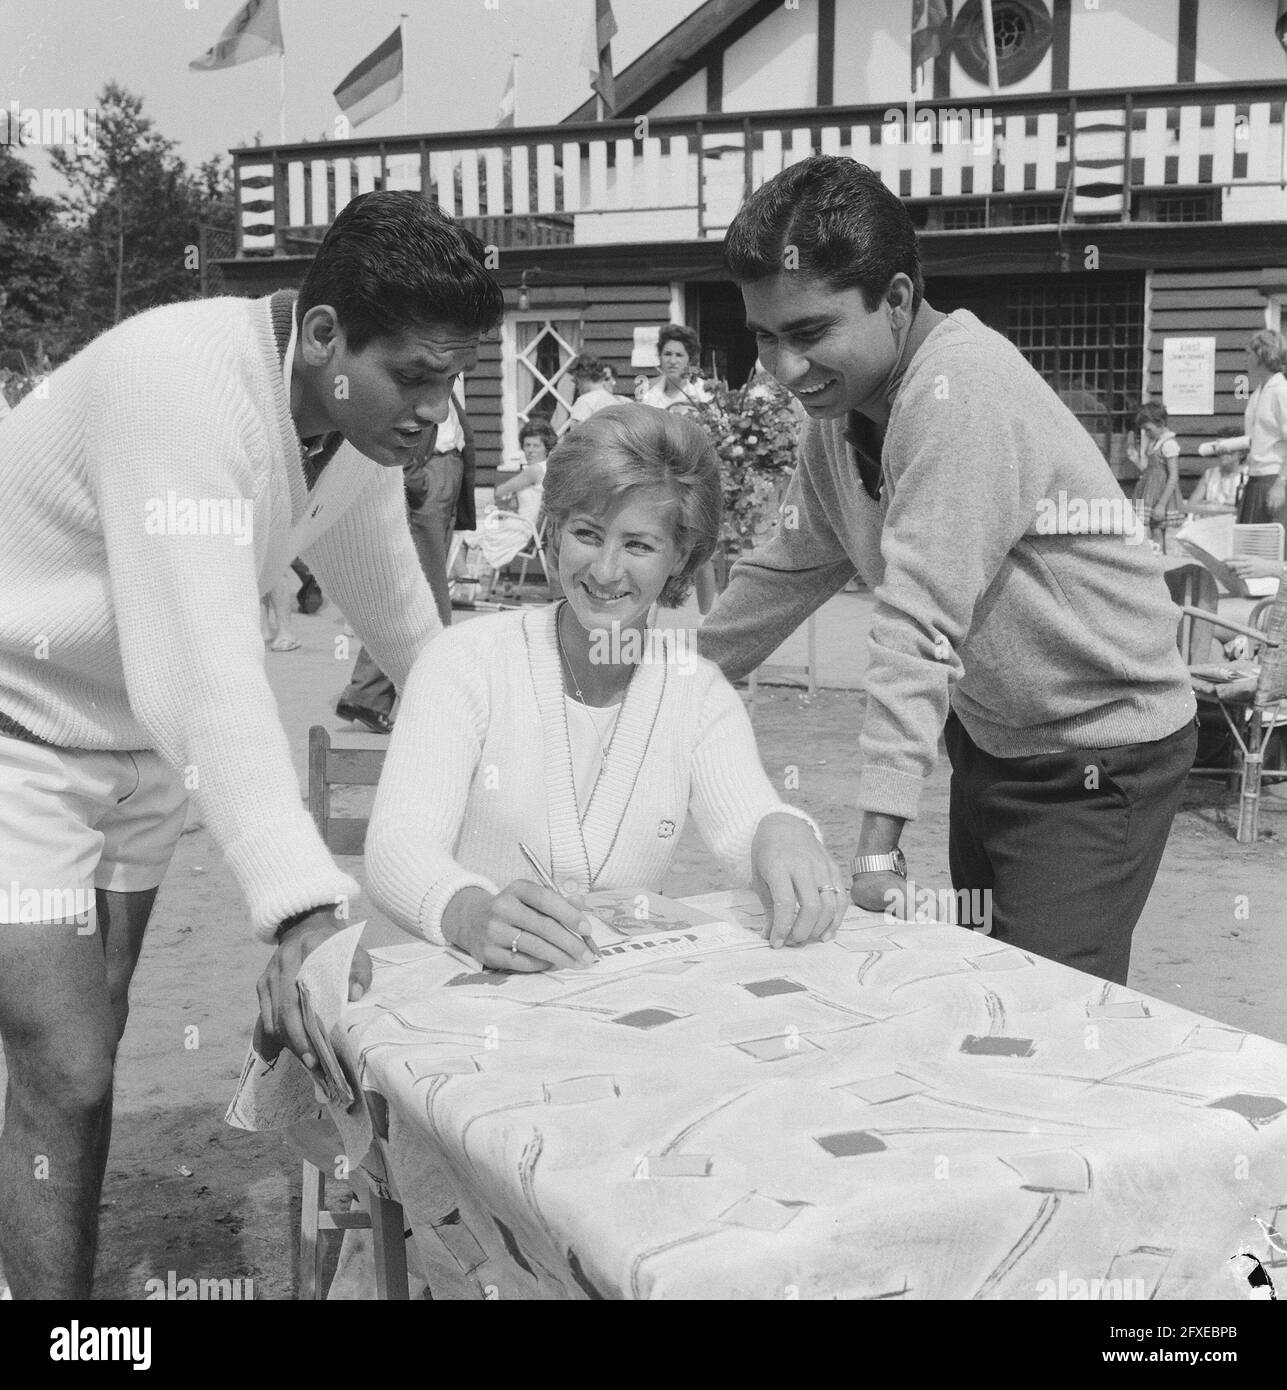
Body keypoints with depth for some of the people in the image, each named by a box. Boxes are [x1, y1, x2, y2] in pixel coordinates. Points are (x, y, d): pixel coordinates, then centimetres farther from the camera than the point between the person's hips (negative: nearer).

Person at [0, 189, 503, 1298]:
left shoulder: (366, 416, -6)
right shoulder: (184, 386, -32)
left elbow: (396, 607, 11)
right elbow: (201, 669, -41)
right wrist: (303, 901, -48)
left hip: (139, 743, 8)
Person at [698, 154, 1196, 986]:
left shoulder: (961, 394, -28)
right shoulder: (843, 404, 0)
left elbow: (921, 624, -32)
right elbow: (789, 569, 11)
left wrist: (880, 839, -32)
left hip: (1099, 755, -8)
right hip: (992, 741, 9)